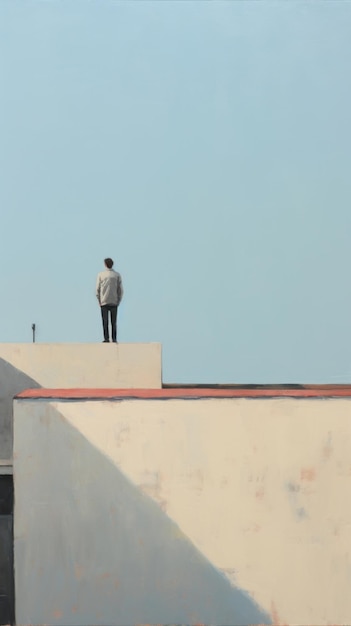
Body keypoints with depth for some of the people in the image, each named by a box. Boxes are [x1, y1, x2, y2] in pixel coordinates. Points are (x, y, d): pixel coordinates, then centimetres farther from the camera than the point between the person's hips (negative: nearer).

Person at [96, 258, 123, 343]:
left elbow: (97, 289, 1)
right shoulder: (117, 275, 2)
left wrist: (99, 301, 7)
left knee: (105, 321, 0)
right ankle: (114, 339, -1)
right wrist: (118, 301, 9)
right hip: (114, 302, 1)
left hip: (104, 302, -1)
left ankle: (106, 338, -5)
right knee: (114, 322, 3)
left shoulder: (100, 275, 1)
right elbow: (120, 290, 1)